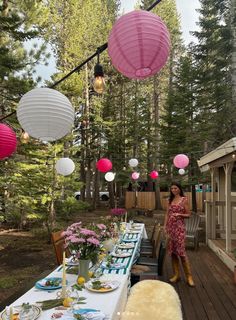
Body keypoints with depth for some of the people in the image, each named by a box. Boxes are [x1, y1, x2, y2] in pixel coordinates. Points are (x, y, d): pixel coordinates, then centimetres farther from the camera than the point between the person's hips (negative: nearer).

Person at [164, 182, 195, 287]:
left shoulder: (184, 200, -2)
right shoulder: (170, 200, 12)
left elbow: (188, 215, -1)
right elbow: (167, 214, 11)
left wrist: (179, 214, -18)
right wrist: (165, 226, 3)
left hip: (179, 227, -5)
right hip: (170, 227, 5)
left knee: (181, 251, -7)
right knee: (172, 251, 7)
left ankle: (189, 276, 5)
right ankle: (176, 274, 19)